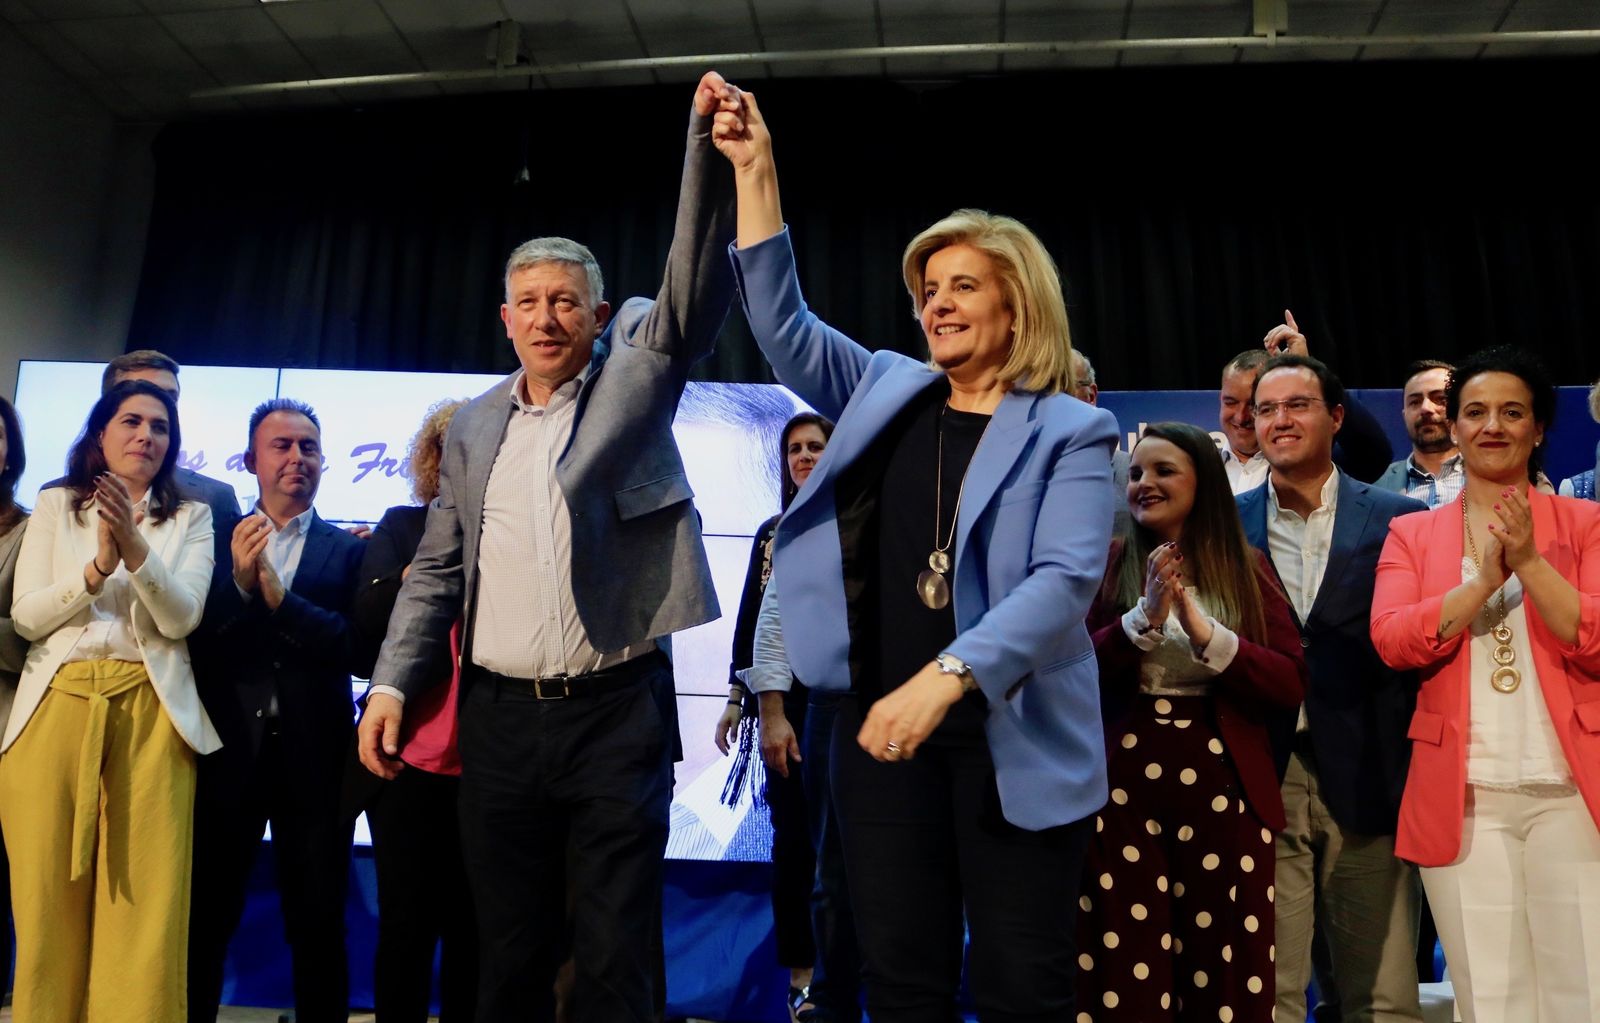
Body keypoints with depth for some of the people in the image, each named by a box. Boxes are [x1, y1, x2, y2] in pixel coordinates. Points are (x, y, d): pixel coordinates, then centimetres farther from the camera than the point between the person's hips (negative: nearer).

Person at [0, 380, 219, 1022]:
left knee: (146, 907, -5)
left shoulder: (191, 519, 10)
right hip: (55, 708, 1)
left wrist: (136, 549, -17)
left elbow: (181, 618, -2)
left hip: (150, 714, -1)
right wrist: (98, 566, -11)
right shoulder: (54, 506, 14)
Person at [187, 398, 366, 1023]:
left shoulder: (347, 551, 4)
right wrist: (239, 582, -19)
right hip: (230, 750, 1)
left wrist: (277, 594, -19)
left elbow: (357, 644, -9)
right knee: (205, 918, 10)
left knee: (318, 924, 10)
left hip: (315, 755, 0)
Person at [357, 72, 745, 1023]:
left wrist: (709, 149, -25)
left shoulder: (633, 373, 3)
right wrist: (392, 682, 6)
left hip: (618, 710, -3)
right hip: (500, 716, 4)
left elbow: (695, 290, -13)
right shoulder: (475, 425, 12)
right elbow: (439, 568, 14)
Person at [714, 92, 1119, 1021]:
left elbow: (1066, 578, -14)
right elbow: (781, 325, 6)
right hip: (884, 725, 3)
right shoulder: (888, 392, 11)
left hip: (1016, 741, -3)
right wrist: (755, 173, 0)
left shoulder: (1071, 430, -1)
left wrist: (946, 676, -26)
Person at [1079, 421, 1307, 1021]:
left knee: (1225, 972, 10)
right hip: (1122, 787, -1)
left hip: (1222, 789, 1)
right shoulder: (1108, 565, 3)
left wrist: (1205, 633, -16)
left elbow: (1291, 684, -3)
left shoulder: (1247, 570, 5)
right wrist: (1144, 618, -17)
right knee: (1126, 974, 7)